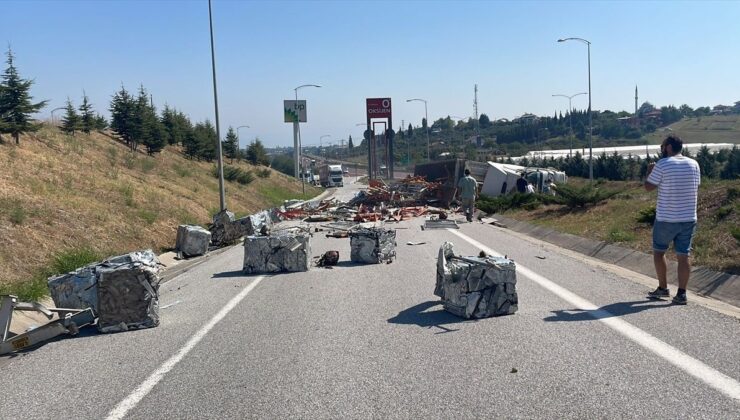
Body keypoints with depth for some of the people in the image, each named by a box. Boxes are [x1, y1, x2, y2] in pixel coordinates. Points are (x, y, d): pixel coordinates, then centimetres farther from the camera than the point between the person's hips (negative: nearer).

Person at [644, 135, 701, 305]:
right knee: (683, 255, 5)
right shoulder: (694, 164, 5)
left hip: (666, 219, -4)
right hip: (689, 218, 4)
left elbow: (648, 187, -4)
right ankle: (681, 293, 5)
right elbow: (696, 188, 14)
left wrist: (649, 171, 13)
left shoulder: (662, 164, -11)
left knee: (658, 251, 13)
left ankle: (663, 288, 17)